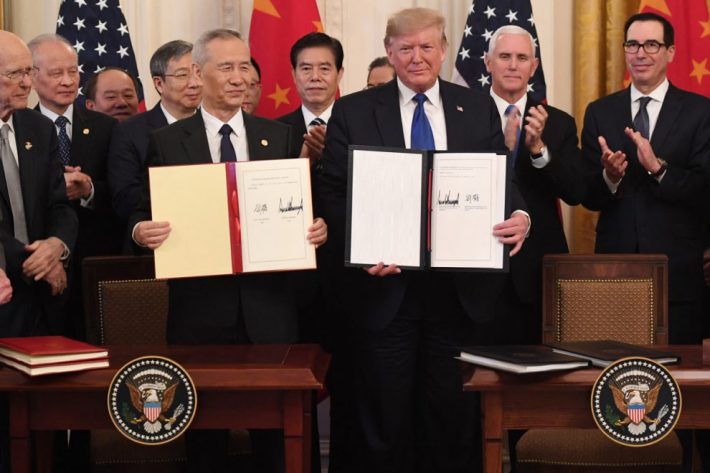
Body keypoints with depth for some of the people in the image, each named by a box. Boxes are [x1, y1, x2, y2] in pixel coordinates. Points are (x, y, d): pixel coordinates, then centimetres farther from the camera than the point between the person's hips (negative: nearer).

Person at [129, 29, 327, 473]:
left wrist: (317, 228, -10)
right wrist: (142, 230, -19)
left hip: (268, 306, 1)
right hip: (199, 306, -1)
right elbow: (145, 212, 3)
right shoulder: (167, 141, 4)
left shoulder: (278, 136, 9)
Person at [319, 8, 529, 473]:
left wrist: (520, 216, -14)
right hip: (383, 288, -1)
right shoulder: (353, 112, 3)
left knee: (453, 416, 7)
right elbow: (333, 192, 0)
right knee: (383, 419, 7)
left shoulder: (479, 108, 9)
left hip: (459, 289, 1)